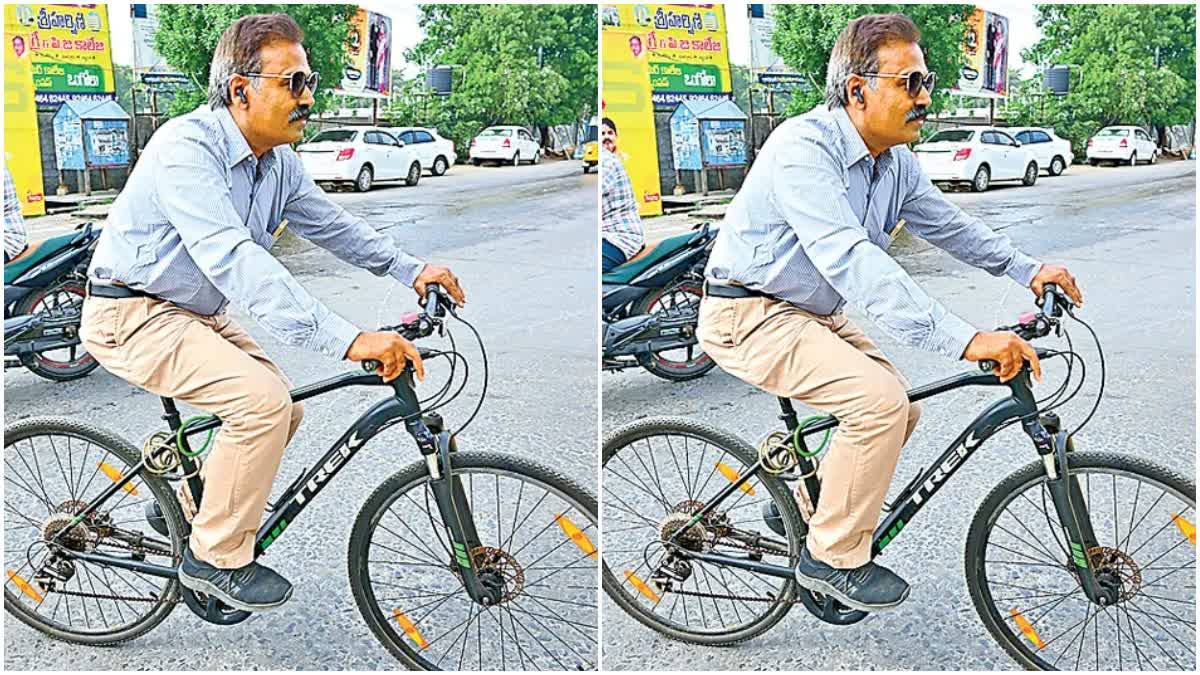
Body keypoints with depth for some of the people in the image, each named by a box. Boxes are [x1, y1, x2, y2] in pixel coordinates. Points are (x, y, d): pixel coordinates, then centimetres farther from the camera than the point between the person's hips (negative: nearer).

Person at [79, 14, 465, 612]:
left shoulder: (279, 160, -1)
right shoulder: (186, 148, -28)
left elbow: (328, 222, 12)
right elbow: (234, 260, -40)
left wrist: (408, 269, -2)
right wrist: (347, 339, -49)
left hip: (196, 312, 9)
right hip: (133, 315, -9)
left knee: (285, 410, 8)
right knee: (264, 401, -24)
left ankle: (187, 503, 31)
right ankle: (216, 558, -5)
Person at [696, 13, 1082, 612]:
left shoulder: (896, 160, 2)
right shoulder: (803, 148, -27)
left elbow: (945, 222, 18)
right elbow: (851, 260, -38)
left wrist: (1025, 269, 4)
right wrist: (964, 340, -44)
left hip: (812, 312, 9)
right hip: (750, 315, -9)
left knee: (902, 410, 8)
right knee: (881, 401, -23)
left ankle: (803, 506, 29)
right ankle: (833, 558, -4)